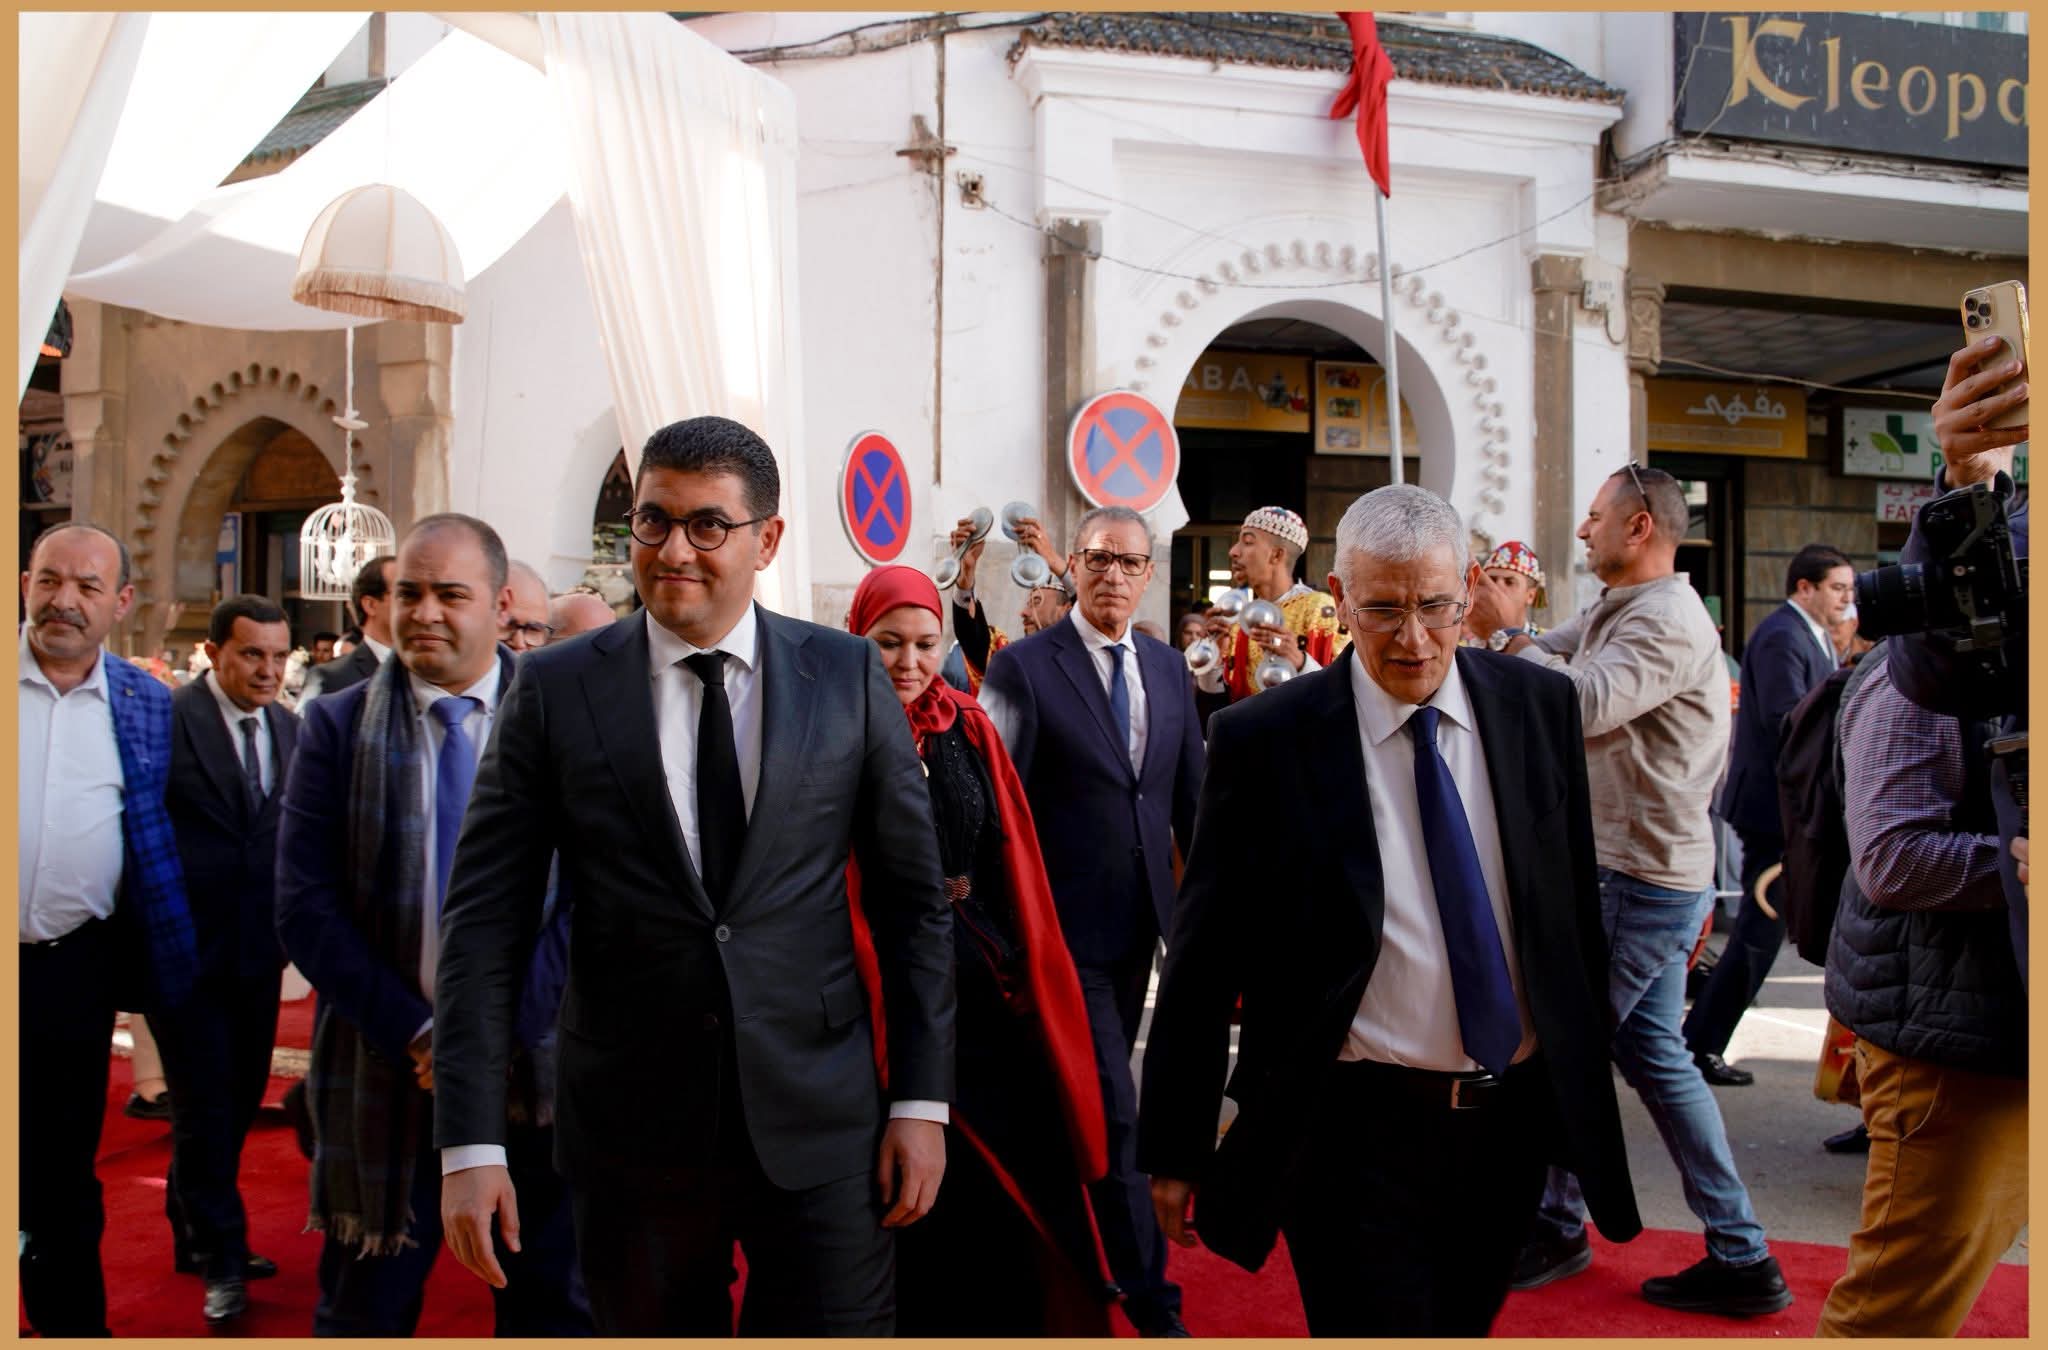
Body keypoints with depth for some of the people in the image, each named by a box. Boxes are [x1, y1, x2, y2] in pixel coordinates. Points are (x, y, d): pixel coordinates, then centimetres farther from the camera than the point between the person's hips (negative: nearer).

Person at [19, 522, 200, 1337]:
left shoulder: (147, 706, 3)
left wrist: (157, 959, 4)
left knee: (65, 1170, 13)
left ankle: (72, 1323, 27)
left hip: (75, 967, 1)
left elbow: (158, 837, 8)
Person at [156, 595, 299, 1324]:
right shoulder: (167, 720, -12)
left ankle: (195, 1233, 34)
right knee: (205, 1105, 2)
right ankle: (219, 1260, 14)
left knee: (240, 1097, 16)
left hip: (258, 948, 6)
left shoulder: (287, 728, 7)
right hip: (187, 945, -6)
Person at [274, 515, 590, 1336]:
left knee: (550, 1308, 10)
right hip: (387, 1070, 1)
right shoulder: (337, 727, 2)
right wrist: (416, 1035, -12)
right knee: (366, 1313, 13)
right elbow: (304, 908, -4)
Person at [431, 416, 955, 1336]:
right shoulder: (555, 690, -1)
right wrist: (469, 1143, -9)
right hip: (629, 1132, 0)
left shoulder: (849, 677, 1)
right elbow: (484, 922, -3)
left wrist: (922, 1103, 0)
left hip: (821, 1128, 0)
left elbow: (913, 903, 4)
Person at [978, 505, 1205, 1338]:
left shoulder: (1169, 669, 8)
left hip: (1139, 923, 6)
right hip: (1065, 925, -6)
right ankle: (1150, 1298, 7)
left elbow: (1190, 795, 14)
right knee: (1113, 1113, -3)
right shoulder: (1022, 667, -10)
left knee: (1089, 1098, 20)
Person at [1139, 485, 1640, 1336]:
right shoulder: (1263, 739, -11)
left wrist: (1588, 1074, 12)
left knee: (1462, 1329, 21)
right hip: (1357, 1130, -4)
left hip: (1513, 1118, 5)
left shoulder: (1540, 707, 1)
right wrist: (1174, 1149, -4)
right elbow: (1202, 959, -6)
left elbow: (1576, 907, 10)